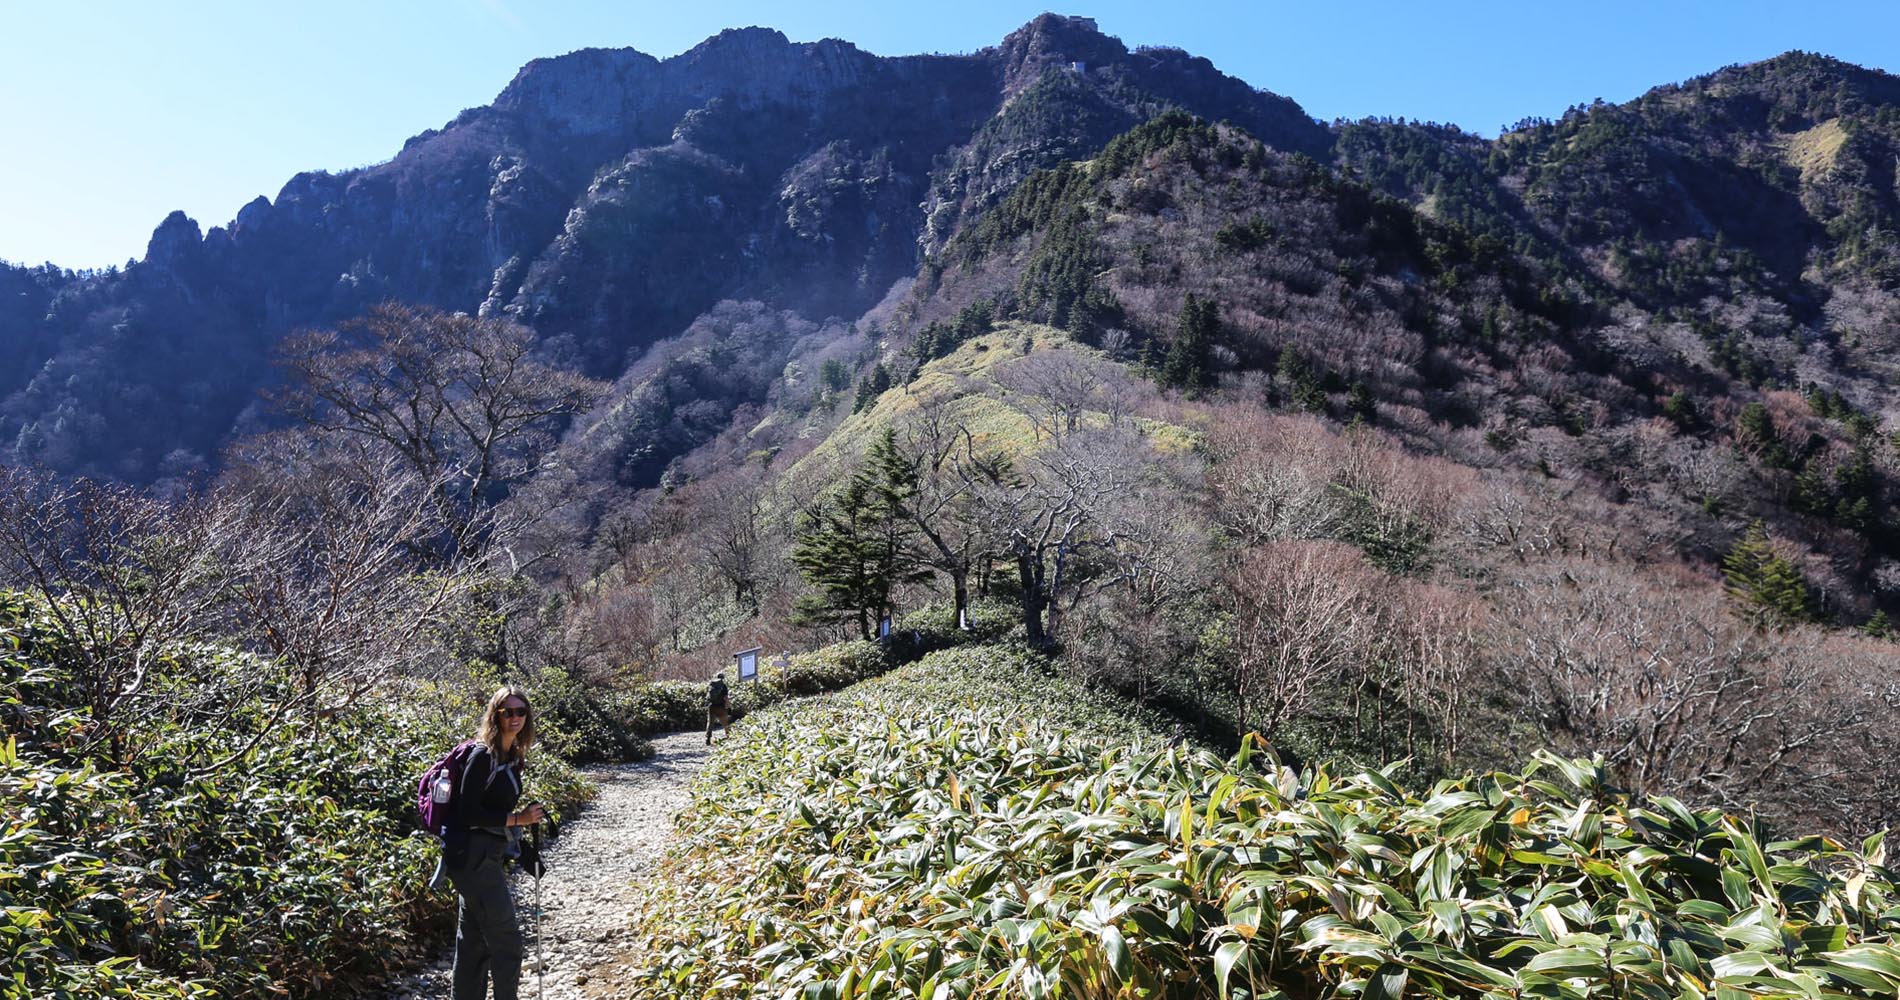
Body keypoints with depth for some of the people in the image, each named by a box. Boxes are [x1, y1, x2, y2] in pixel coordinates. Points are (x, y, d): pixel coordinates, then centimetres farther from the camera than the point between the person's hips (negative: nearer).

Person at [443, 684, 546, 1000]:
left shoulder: (513, 757, 9)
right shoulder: (483, 756, -17)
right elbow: (467, 812, -20)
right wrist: (515, 819, -19)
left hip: (489, 858, 9)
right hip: (472, 858, -9)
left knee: (474, 941, 17)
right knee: (506, 938, -2)